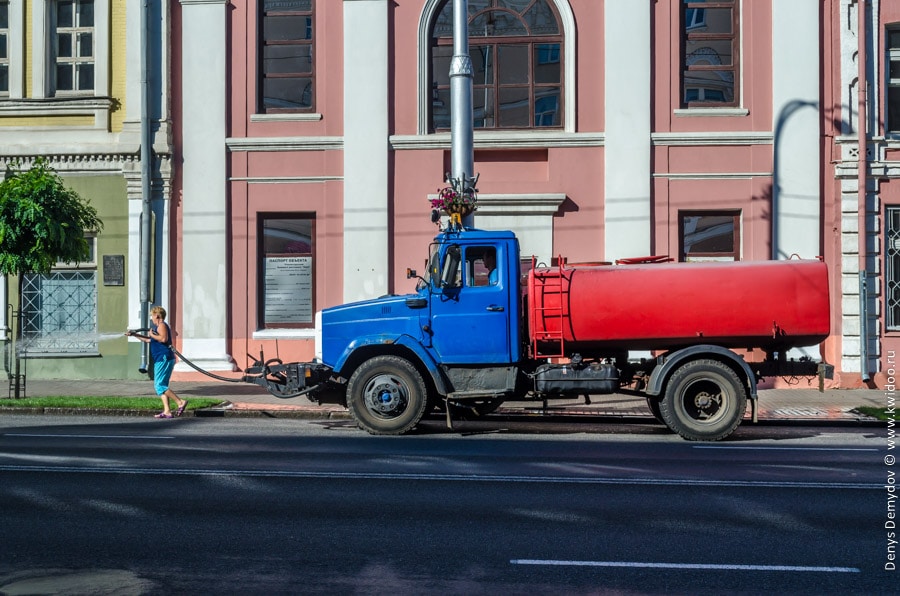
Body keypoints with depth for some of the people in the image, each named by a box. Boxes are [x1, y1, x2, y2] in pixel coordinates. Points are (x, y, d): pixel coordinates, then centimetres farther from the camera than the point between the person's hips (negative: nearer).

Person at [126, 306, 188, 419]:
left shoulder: (162, 325, -8)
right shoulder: (159, 326, 25)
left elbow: (163, 338, -27)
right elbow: (148, 339, 36)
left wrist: (152, 335, -13)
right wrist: (134, 334, 35)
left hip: (164, 358, -11)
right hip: (161, 359, 11)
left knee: (160, 385, -13)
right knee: (161, 385, 8)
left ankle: (180, 402, -16)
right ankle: (167, 411, 4)